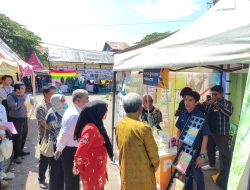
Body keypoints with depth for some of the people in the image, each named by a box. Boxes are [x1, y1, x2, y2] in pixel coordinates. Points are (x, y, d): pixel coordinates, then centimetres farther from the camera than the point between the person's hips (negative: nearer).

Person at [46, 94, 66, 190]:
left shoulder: (62, 111, 7)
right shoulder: (51, 113, -16)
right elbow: (55, 130, -19)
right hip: (56, 144, -7)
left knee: (63, 165, 17)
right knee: (56, 166, 6)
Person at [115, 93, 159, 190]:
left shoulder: (119, 126, -5)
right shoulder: (143, 128, -23)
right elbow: (153, 151, -13)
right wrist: (155, 165, 5)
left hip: (126, 171, 5)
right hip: (142, 172, -5)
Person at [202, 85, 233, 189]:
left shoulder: (227, 103, -7)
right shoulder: (210, 103, 6)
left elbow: (229, 113, -26)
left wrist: (217, 104, -28)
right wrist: (205, 105, -14)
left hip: (221, 133, -6)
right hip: (210, 131, 6)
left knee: (225, 153, -1)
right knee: (210, 149, 21)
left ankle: (227, 172, 13)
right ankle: (211, 164, 43)